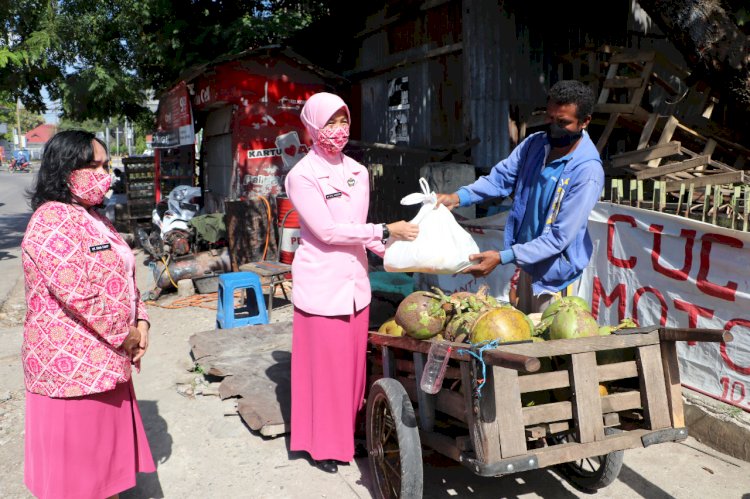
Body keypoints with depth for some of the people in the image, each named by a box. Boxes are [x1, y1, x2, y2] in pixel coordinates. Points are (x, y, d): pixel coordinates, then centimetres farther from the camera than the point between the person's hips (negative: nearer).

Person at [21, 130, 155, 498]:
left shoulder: (93, 218, 12)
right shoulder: (52, 223, -19)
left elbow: (124, 277, 16)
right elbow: (79, 296, -25)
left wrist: (140, 323, 2)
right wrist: (126, 335, -14)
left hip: (106, 363, 9)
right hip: (72, 366, -9)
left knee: (110, 443, 19)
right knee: (76, 459, 5)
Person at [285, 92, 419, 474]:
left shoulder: (357, 172, 10)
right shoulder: (302, 175, -9)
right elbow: (327, 231, -16)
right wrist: (386, 231, -16)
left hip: (355, 280, 6)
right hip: (321, 282, -6)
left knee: (353, 360, 12)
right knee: (324, 363, 2)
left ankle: (348, 433, 28)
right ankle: (323, 444, 19)